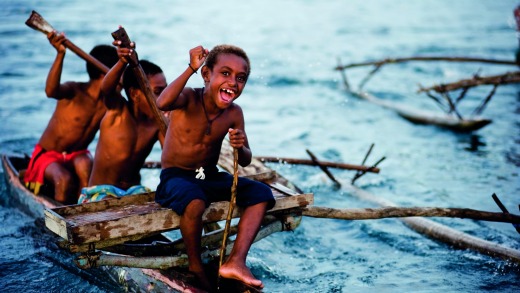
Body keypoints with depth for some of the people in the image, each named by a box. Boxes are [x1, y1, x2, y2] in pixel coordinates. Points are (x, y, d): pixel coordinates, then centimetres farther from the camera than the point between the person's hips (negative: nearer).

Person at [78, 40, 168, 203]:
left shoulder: (157, 124, -2)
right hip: (101, 192, -4)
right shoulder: (117, 110, -11)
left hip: (134, 191, 4)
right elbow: (106, 88, -34)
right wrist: (123, 62, -55)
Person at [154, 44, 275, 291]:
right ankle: (195, 265, -11)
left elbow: (245, 162, 5)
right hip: (175, 177, -6)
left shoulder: (234, 113, -1)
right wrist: (191, 69, -37)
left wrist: (241, 147, -19)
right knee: (195, 201, -38)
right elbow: (163, 104, -40)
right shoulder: (188, 99, -14)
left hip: (211, 177, 6)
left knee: (261, 193, -10)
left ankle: (236, 262, -18)